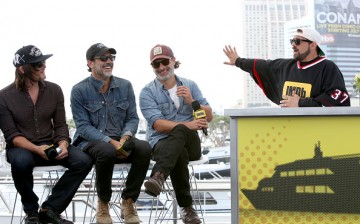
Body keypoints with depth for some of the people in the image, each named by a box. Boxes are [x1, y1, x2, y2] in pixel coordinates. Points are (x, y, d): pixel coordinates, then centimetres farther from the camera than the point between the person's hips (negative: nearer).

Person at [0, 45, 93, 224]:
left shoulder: (54, 90, 2)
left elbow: (60, 125, 4)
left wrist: (63, 144, -18)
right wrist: (36, 149, -27)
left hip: (50, 145, 4)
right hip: (21, 147, -3)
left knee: (83, 161, -22)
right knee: (21, 161, -40)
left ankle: (50, 210, -11)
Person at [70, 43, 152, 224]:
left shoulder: (125, 86, 8)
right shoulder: (79, 90, -3)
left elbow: (132, 118, 7)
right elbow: (83, 126, -9)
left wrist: (125, 136, -17)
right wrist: (110, 142, -23)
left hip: (120, 140, 3)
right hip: (90, 142, -3)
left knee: (144, 148, -29)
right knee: (107, 152, -39)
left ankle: (128, 201, -13)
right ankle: (103, 203, -13)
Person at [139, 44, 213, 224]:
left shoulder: (190, 85, 14)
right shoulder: (147, 92, 3)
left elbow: (209, 117, 9)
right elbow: (158, 124, -12)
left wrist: (191, 101, -10)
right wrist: (187, 125, -26)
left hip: (190, 142, 1)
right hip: (162, 142, -1)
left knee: (180, 132, -38)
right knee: (179, 154, -40)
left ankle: (158, 176, -57)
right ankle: (186, 207, -36)